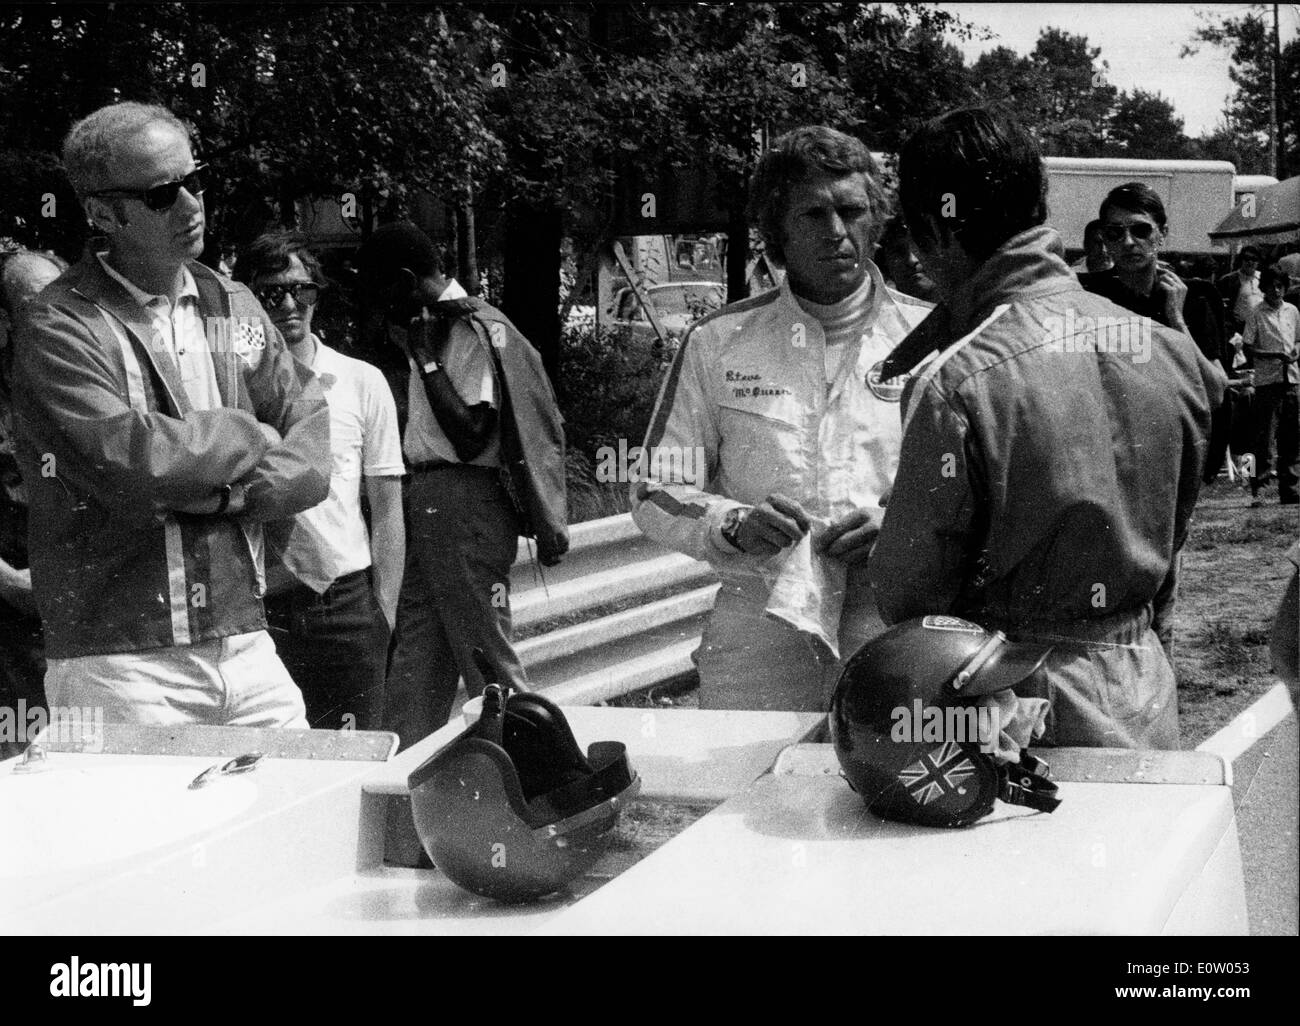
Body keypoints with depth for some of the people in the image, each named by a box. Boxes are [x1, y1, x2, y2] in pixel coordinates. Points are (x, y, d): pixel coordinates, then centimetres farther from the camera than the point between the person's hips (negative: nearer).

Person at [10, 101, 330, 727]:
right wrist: (245, 436, -6)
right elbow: (127, 462, -22)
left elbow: (312, 459, 7)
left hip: (247, 645, 6)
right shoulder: (61, 329, -7)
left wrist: (229, 493, -12)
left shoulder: (233, 307, 13)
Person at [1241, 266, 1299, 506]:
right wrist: (1273, 355, -16)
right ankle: (1256, 489, -2)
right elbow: (1247, 348, -4)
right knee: (1264, 436, -6)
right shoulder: (1256, 315, -3)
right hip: (1267, 380, -5)